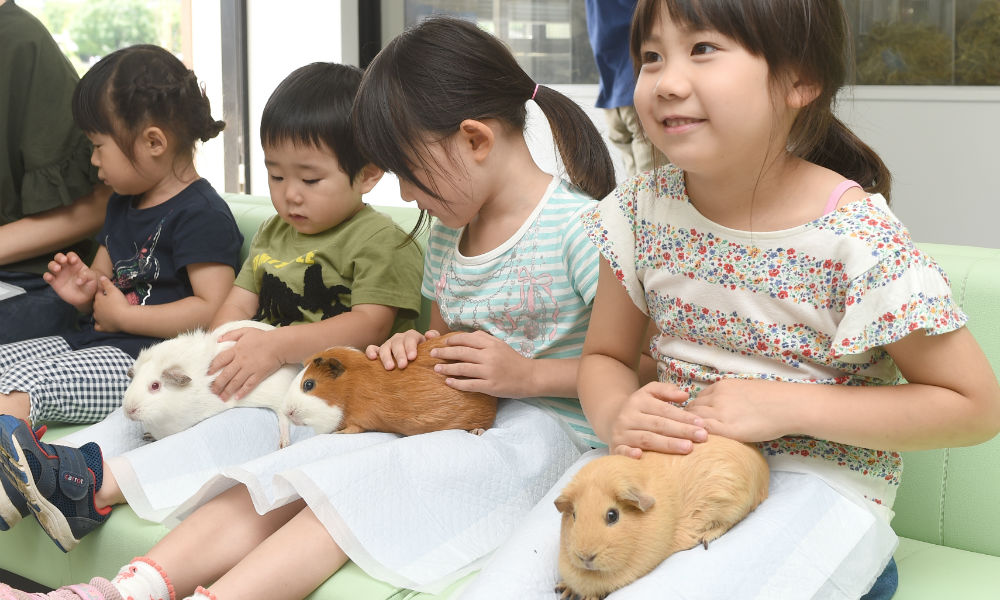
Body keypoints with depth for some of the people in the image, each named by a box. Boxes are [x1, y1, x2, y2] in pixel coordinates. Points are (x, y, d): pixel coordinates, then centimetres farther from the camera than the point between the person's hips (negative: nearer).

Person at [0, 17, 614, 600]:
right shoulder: (447, 232, 15)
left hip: (543, 422, -7)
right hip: (446, 419, 7)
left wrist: (529, 374, -19)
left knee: (355, 487, -31)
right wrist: (412, 349, 4)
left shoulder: (577, 226, -11)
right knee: (282, 483, -17)